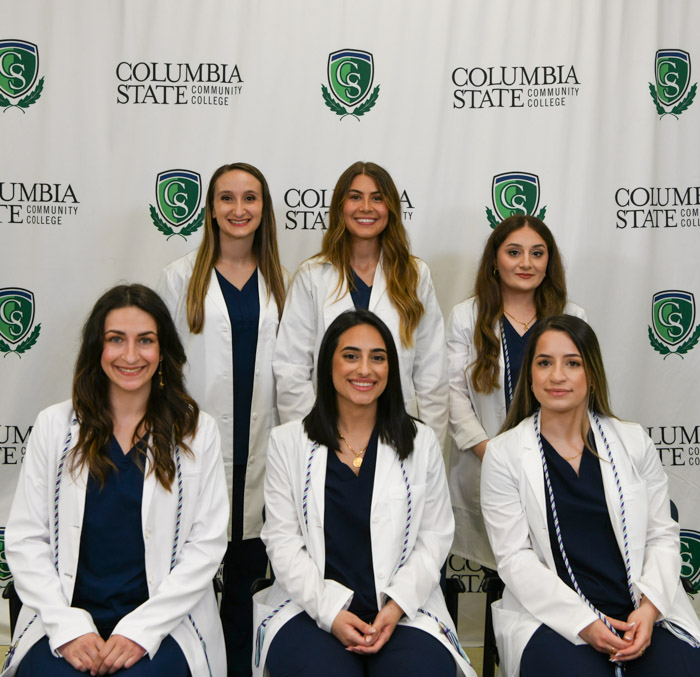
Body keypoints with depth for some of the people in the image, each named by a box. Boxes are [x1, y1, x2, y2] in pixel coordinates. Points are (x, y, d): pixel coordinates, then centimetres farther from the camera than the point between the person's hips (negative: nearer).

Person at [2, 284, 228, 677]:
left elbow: (208, 543, -1)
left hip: (164, 623, -1)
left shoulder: (197, 432, 3)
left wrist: (141, 630, -10)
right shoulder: (54, 426, 6)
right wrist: (68, 627, -9)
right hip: (66, 620, 2)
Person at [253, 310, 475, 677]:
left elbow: (434, 539, 5)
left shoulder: (421, 443, 8)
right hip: (310, 608, -1)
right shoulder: (288, 442, 6)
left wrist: (395, 607, -10)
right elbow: (282, 540, 1)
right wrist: (329, 612, -11)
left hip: (402, 610, 1)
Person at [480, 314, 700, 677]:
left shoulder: (634, 442, 9)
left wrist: (649, 609, -9)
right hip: (555, 617, -2)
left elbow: (662, 536, 8)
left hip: (645, 613, 3)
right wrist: (583, 621, -14)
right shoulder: (504, 454, 1)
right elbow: (514, 557, -5)